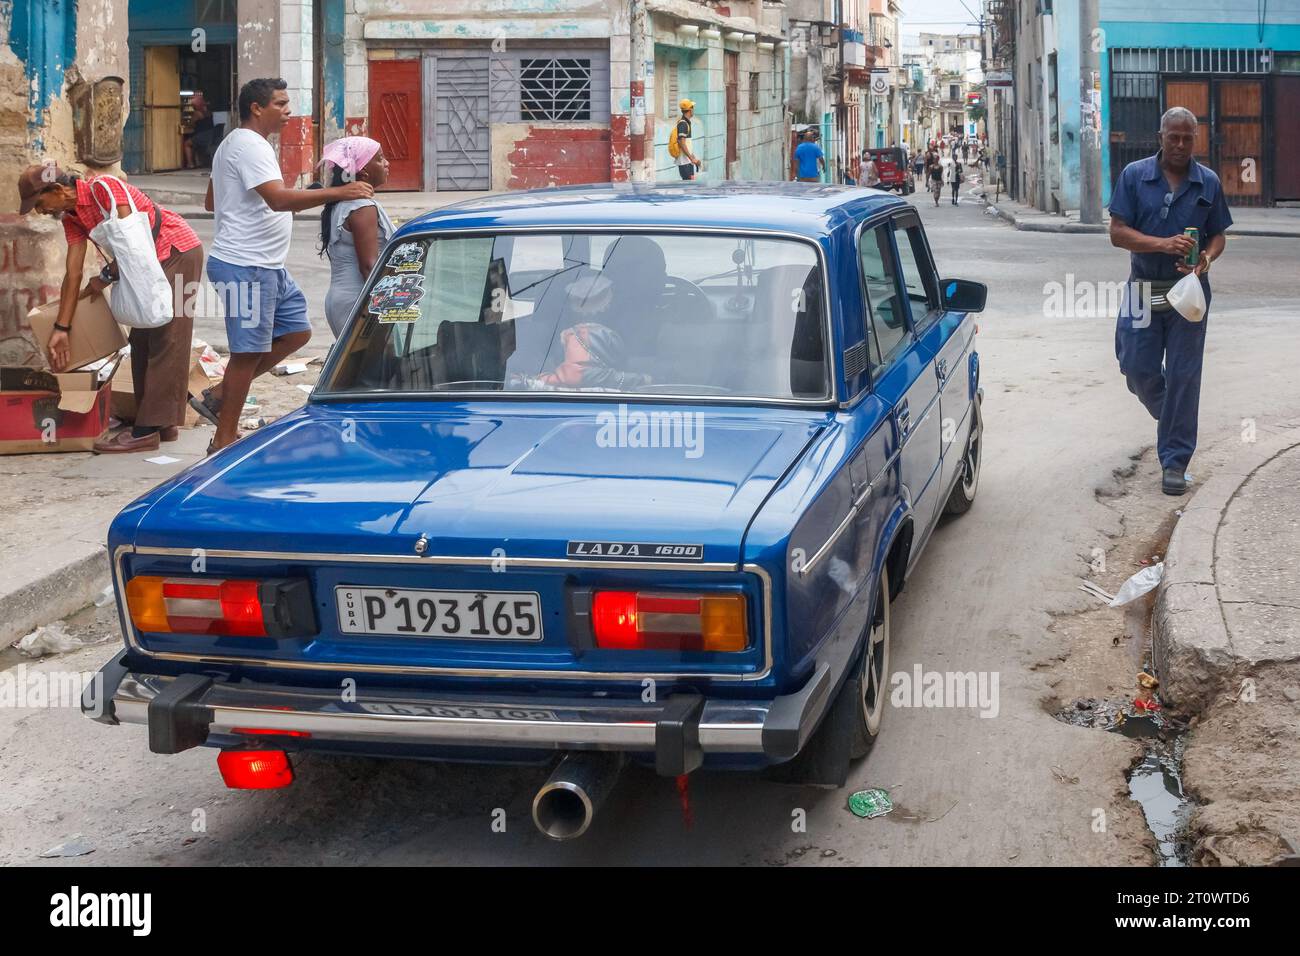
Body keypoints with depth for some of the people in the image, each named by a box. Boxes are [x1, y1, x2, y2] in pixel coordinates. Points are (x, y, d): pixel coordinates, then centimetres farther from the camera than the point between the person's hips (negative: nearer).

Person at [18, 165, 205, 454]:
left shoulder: (104, 188, -19)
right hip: (154, 262, 10)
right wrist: (61, 329, 0)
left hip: (178, 251, -10)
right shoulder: (72, 218, 7)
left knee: (164, 340, -10)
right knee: (141, 340, 11)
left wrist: (107, 277, -9)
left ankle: (147, 430, -13)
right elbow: (73, 273, 4)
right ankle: (161, 422, 16)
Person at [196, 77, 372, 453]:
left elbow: (210, 202, 27)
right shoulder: (248, 145, -16)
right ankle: (224, 442, 5)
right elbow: (279, 198, -30)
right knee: (248, 351, -4)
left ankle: (218, 395, 18)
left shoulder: (234, 145, 19)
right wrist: (337, 193, -32)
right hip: (245, 267, -11)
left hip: (268, 267, 11)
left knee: (296, 331, 13)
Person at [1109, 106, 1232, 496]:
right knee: (1139, 370, 4)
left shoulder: (1208, 182, 3)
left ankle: (1175, 460, 6)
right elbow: (1118, 232, -6)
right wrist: (1164, 244, -21)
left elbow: (1219, 235, 8)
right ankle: (1171, 417, 36)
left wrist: (1206, 257, -15)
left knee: (1183, 376, 0)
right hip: (1144, 288, 0)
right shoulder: (1135, 176, -2)